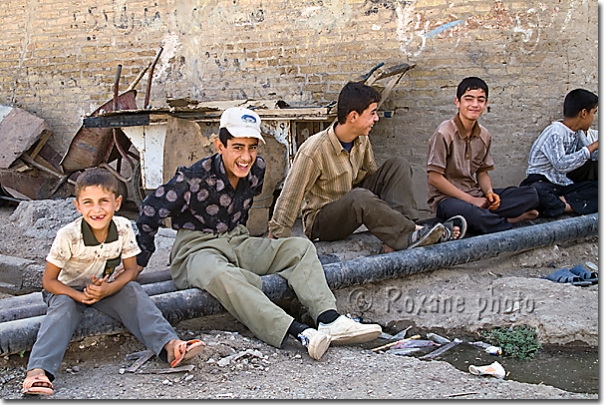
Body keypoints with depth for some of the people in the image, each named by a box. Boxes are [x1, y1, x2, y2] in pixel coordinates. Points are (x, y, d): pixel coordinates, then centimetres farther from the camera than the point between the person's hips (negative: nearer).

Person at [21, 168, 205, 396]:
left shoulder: (123, 228, -17)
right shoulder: (68, 236, -25)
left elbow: (131, 269, -9)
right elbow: (48, 281, -17)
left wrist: (108, 289, -28)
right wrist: (82, 296, -31)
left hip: (106, 288, 2)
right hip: (68, 290, -2)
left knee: (133, 292, -24)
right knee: (63, 308, -32)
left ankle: (168, 344, -38)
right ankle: (37, 371, -47)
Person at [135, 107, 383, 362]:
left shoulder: (257, 170, -2)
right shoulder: (193, 179, -18)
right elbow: (150, 212, -8)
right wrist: (138, 262, -1)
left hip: (236, 241, 6)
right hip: (197, 249, -6)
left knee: (301, 247, -12)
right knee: (219, 274, -41)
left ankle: (330, 321, -32)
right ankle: (298, 334, -54)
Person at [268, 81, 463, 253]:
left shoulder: (362, 140, -3)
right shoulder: (314, 150, -24)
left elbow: (373, 174, 12)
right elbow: (289, 199, -20)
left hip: (353, 208, 8)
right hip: (320, 223, -7)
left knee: (398, 165, -8)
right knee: (360, 197, -39)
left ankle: (395, 239, -26)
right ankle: (410, 235, -28)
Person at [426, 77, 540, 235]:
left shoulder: (484, 136, 7)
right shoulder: (444, 133, -13)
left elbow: (482, 172, 16)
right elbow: (435, 178, -15)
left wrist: (489, 192, -7)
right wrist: (470, 200, -17)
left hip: (475, 196, 7)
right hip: (446, 198, -7)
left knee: (531, 195, -6)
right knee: (469, 212, -42)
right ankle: (511, 220, -15)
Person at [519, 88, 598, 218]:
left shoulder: (579, 133, 13)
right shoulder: (555, 132, -13)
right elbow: (561, 164, -25)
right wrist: (591, 147, -19)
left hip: (565, 184, 8)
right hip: (543, 182, -8)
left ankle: (563, 202, -25)